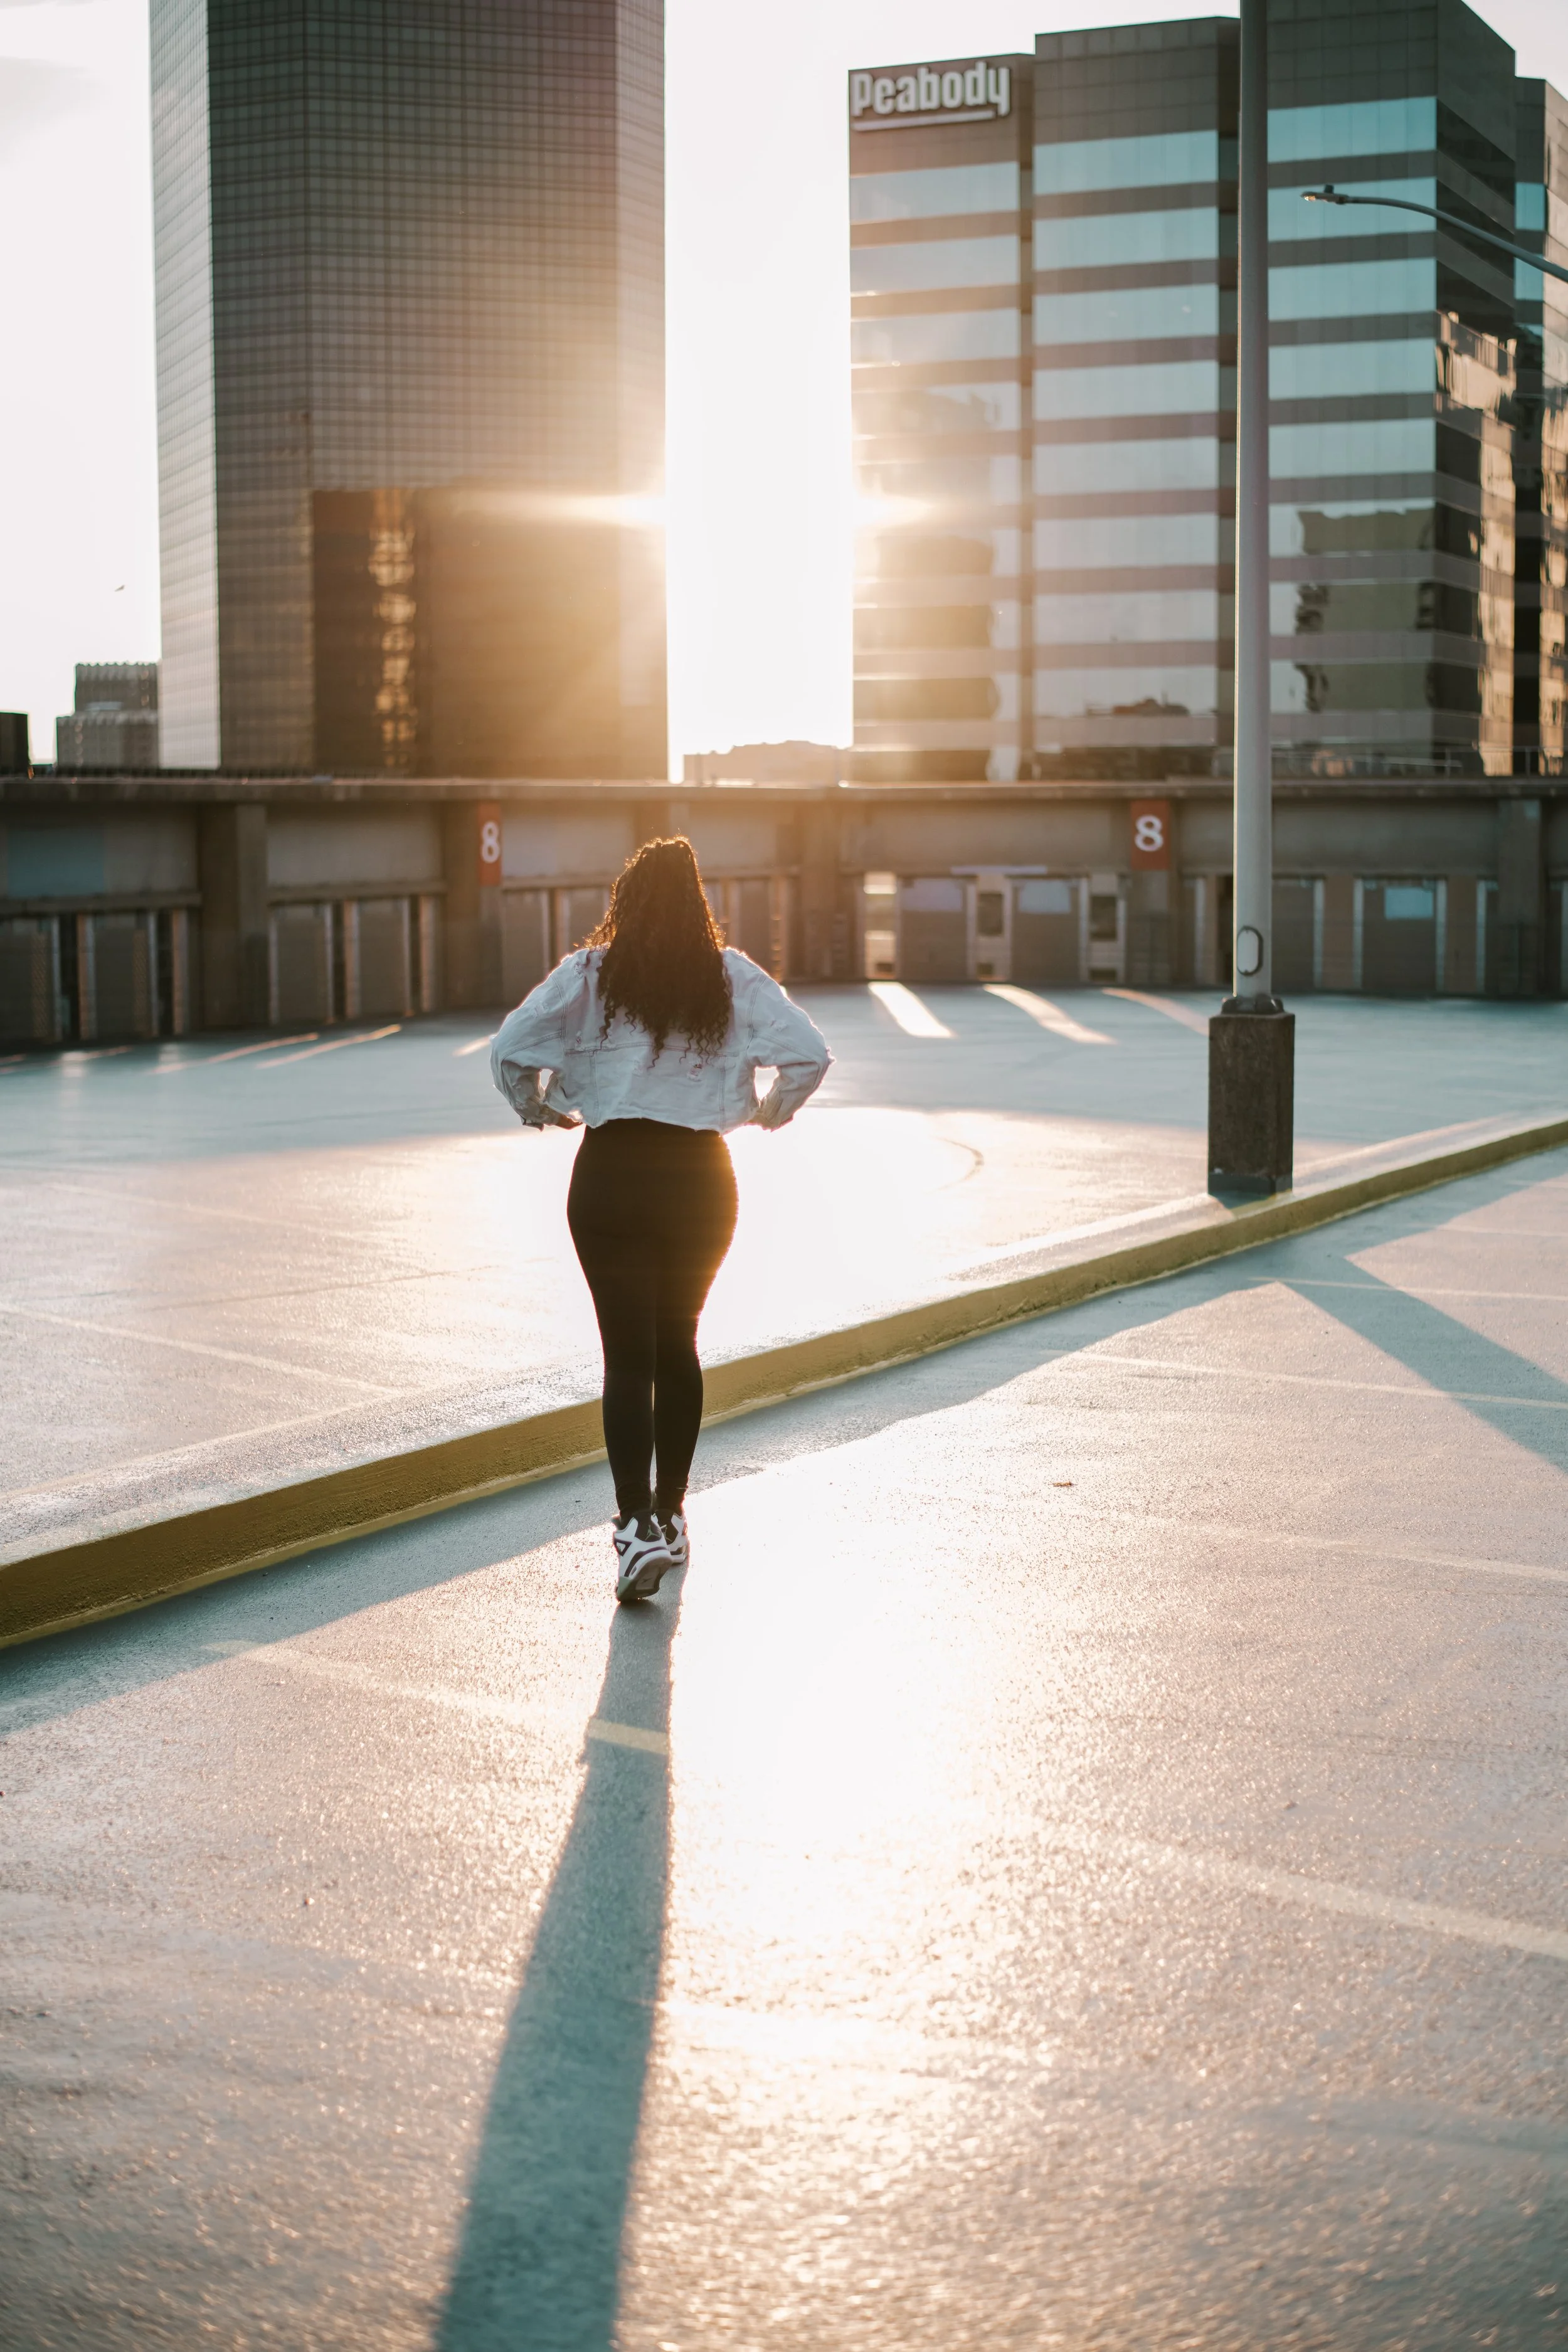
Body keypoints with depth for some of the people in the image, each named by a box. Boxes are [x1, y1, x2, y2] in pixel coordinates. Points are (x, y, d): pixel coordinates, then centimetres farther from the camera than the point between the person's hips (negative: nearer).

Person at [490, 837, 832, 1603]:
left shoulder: (588, 977, -2)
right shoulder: (734, 979, 1)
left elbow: (510, 1053, -9)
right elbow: (808, 1055, -5)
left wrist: (543, 1110, 10)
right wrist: (767, 1112, 12)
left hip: (612, 1171, -2)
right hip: (701, 1175, 2)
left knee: (628, 1354, -2)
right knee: (678, 1344, 19)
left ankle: (637, 1526, -16)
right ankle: (670, 1515, 28)